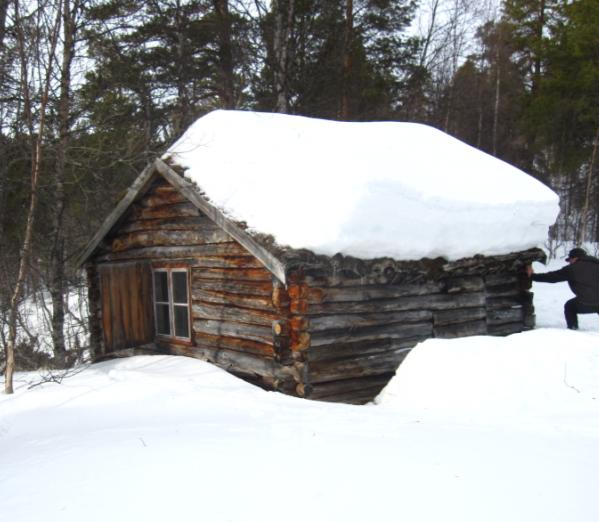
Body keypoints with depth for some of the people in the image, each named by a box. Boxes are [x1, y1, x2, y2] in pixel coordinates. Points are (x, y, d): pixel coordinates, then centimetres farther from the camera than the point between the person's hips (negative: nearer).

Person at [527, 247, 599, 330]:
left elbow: (553, 277, 12)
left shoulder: (572, 268, 7)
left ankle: (572, 329, 20)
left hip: (586, 304, -3)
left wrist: (532, 276, 23)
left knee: (569, 307, 26)